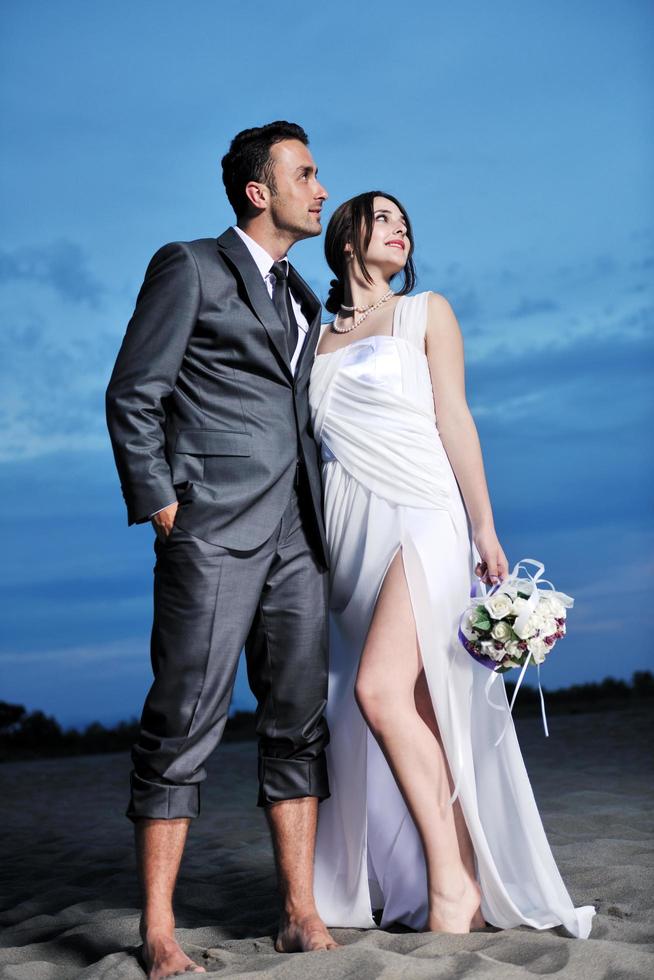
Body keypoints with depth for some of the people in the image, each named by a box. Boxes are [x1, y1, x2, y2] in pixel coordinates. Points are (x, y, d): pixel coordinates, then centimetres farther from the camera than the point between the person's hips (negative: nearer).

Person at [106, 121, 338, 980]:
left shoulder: (304, 300, 23)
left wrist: (323, 520, 13)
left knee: (299, 721, 5)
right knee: (184, 724, -6)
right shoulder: (189, 267, 2)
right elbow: (133, 396, -4)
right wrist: (159, 503, -10)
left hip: (295, 534, 7)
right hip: (214, 530, -7)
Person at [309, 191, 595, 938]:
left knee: (381, 690, -21)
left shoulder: (425, 312, 11)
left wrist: (485, 527, -5)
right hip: (349, 531, 4)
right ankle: (462, 889, 6)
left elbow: (454, 419, 3)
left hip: (421, 513, -4)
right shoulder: (312, 337, 20)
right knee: (416, 713, 0)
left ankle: (453, 880, -14)